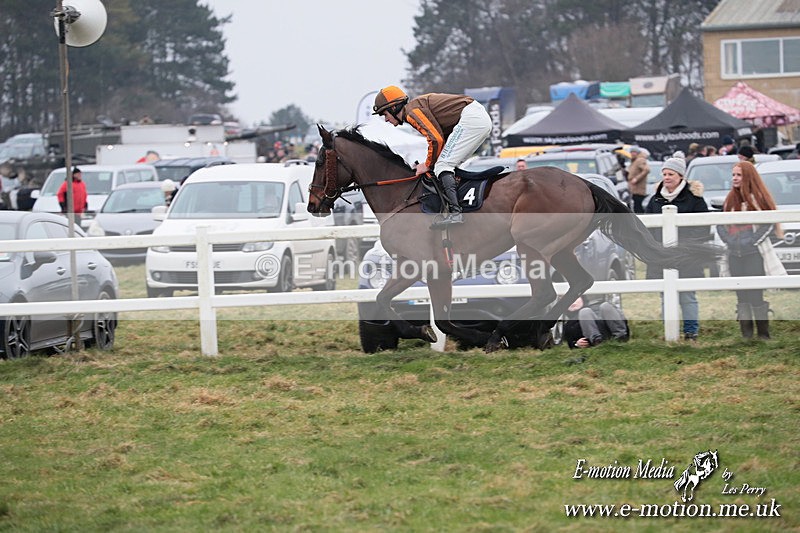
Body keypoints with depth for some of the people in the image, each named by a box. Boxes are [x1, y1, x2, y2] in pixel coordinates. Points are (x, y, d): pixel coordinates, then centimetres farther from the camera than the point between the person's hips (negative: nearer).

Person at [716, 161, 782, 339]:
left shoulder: (759, 198, -4)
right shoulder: (730, 199, 15)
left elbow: (769, 223, -8)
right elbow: (720, 224, 18)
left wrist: (754, 240, -13)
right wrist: (728, 240, 3)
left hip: (754, 253, -6)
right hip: (734, 254, 6)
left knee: (756, 294, -8)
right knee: (741, 296, 6)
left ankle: (763, 334, -3)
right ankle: (746, 333, 9)